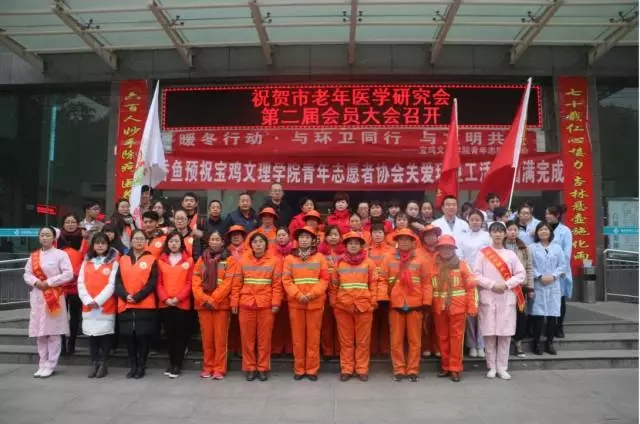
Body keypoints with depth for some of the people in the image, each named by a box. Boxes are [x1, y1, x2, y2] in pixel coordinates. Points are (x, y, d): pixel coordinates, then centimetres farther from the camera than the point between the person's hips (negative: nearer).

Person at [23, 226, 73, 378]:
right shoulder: (33, 256, 13)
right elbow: (27, 274, 11)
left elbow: (68, 274, -11)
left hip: (55, 296, -5)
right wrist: (36, 282, -9)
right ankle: (43, 364, 17)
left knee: (53, 332, -3)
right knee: (39, 332, 8)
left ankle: (50, 365, 4)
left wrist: (49, 282, -14)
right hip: (37, 296, 5)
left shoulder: (61, 254, -3)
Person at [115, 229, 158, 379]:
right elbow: (118, 281, 4)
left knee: (143, 336, -1)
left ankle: (141, 367, 13)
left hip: (145, 305, -3)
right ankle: (132, 367, 19)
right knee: (129, 336, 5)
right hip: (125, 305, 3)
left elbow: (153, 282, -6)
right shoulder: (123, 260, 11)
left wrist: (137, 297, -15)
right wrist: (125, 296, -12)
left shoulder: (151, 260, 2)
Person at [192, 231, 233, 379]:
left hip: (221, 304, -3)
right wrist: (204, 299, -11)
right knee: (206, 337, 8)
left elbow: (228, 283, -7)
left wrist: (213, 300, -14)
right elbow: (195, 282, 3)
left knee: (220, 337, 0)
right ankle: (207, 367, 19)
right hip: (203, 304, 3)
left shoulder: (229, 260, 2)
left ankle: (219, 369, 8)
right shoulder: (201, 259, 11)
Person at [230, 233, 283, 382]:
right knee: (247, 338, 7)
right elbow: (236, 284, 5)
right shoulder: (243, 261, 7)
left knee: (264, 338, 5)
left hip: (266, 305, -1)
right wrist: (234, 303, 0)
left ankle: (263, 368, 17)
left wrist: (276, 303, -9)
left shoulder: (274, 261, 2)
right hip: (246, 305, 1)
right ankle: (250, 368, 19)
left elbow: (277, 285, -1)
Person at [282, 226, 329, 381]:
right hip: (295, 303, 1)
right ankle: (299, 369, 16)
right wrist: (298, 295, -14)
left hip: (315, 302, 0)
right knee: (298, 337, 6)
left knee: (313, 337, 4)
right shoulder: (290, 258, 6)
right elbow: (286, 280, -1)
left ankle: (312, 369, 14)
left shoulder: (319, 257, 4)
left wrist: (312, 294, -14)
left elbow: (324, 279, -1)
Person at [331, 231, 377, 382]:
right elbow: (333, 285, 7)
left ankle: (362, 369, 17)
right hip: (343, 306, 1)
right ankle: (346, 369, 17)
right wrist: (333, 303, 2)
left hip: (364, 306, -1)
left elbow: (373, 284, 3)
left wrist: (373, 302, -4)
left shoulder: (369, 263, 4)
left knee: (363, 340, 6)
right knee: (345, 339, 8)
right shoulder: (339, 263, 6)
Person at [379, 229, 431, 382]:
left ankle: (413, 370, 14)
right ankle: (399, 370, 15)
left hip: (415, 305, 0)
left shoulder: (420, 261, 5)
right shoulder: (388, 260, 6)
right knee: (396, 340, 6)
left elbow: (426, 283, 5)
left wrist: (426, 302, -1)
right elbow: (383, 280, 4)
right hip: (395, 305, 1)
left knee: (414, 339, 5)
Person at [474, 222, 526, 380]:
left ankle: (502, 368, 10)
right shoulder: (482, 253, 3)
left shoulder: (511, 254, 10)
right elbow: (476, 275, -2)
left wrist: (506, 284, -9)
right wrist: (492, 285, -13)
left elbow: (521, 275, 5)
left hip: (507, 298, 2)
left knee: (505, 334, 1)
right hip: (488, 298, -2)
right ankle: (491, 367, 11)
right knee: (489, 334, -1)